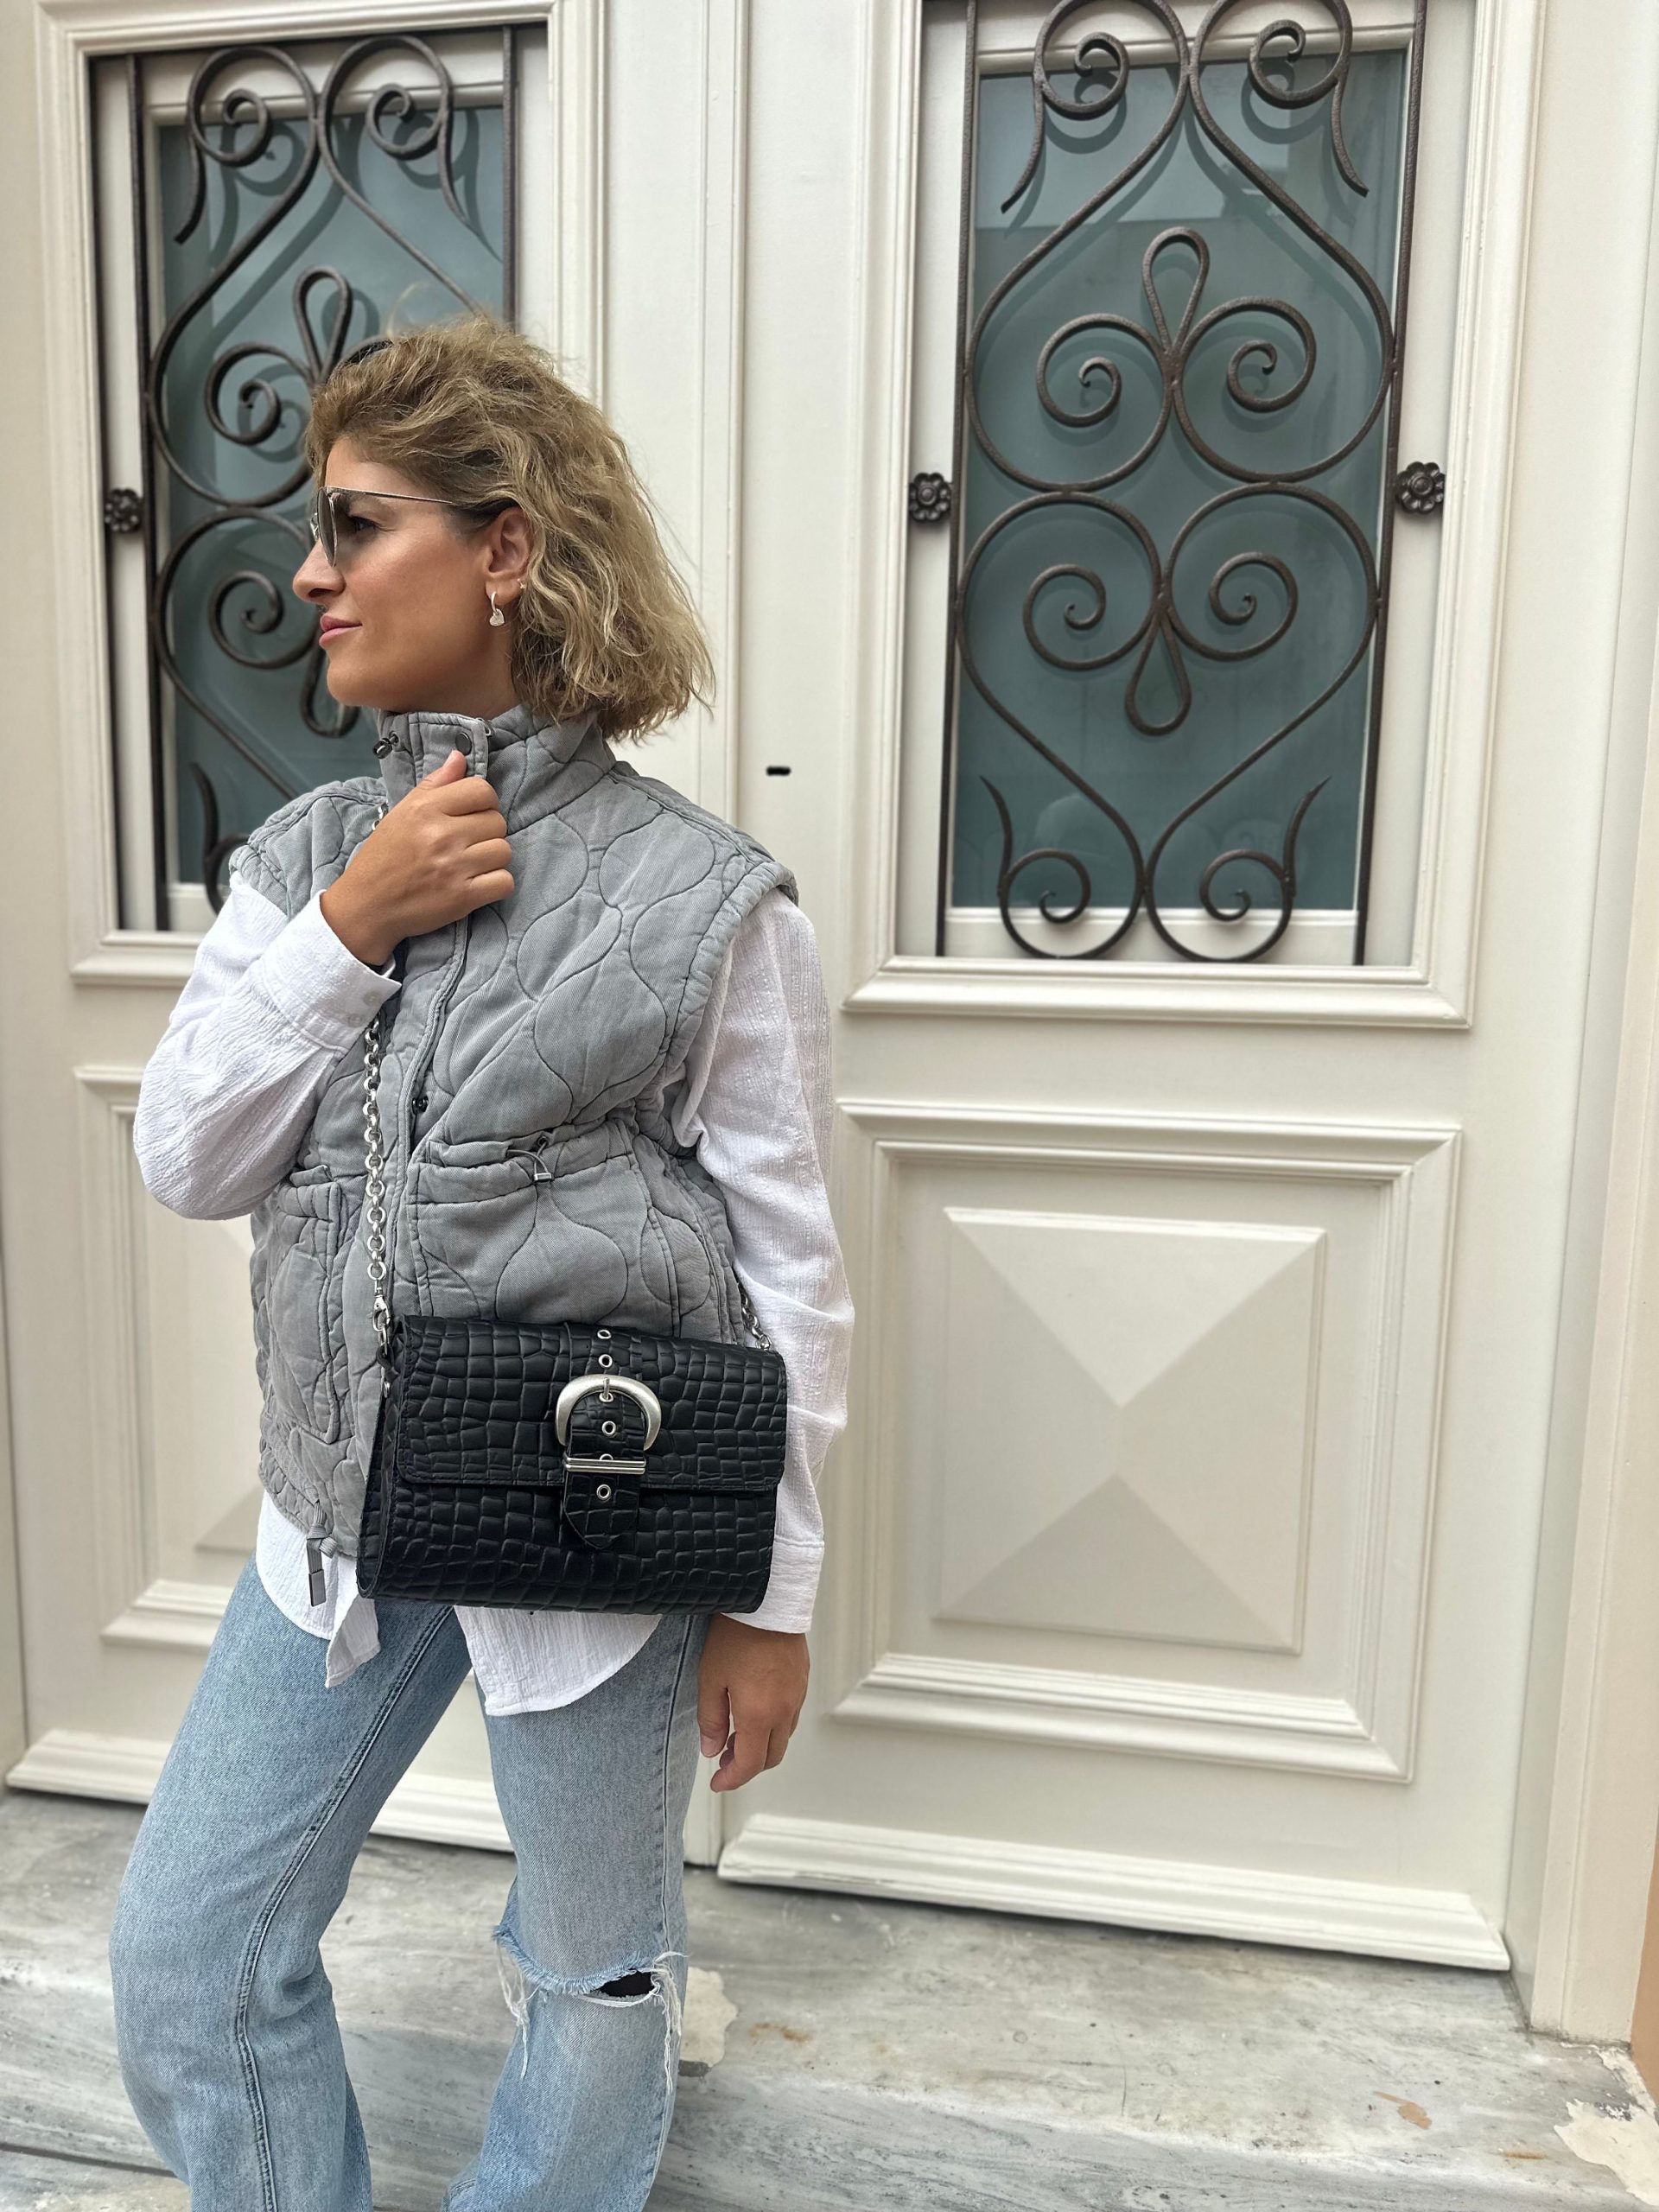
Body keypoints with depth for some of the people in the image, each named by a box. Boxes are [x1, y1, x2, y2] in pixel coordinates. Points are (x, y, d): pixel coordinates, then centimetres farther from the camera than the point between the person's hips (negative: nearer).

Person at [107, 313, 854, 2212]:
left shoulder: (702, 898, -14)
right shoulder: (302, 853, 2)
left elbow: (790, 1276, -11)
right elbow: (184, 1163, -3)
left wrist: (774, 1596, -7)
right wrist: (351, 924, -16)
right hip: (341, 1515, 5)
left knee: (595, 1982, 19)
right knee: (184, 1958, 17)